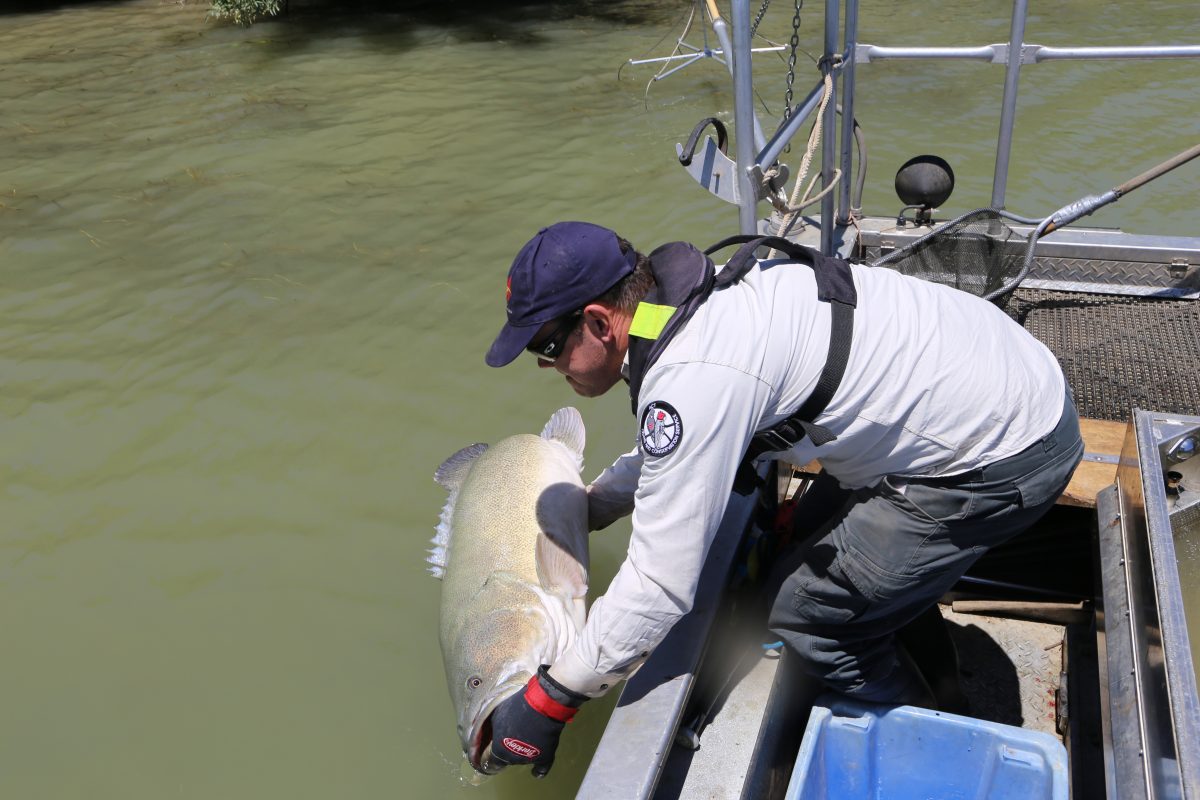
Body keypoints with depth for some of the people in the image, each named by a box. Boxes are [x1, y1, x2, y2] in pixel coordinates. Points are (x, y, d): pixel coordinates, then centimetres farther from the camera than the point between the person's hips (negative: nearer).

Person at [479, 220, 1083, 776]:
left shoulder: (692, 377, -28)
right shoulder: (691, 304, 2)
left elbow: (661, 586, -26)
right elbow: (676, 446, 22)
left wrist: (547, 702, -15)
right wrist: (590, 506, 25)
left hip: (1008, 455, -9)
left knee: (808, 618, -3)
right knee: (817, 528, 23)